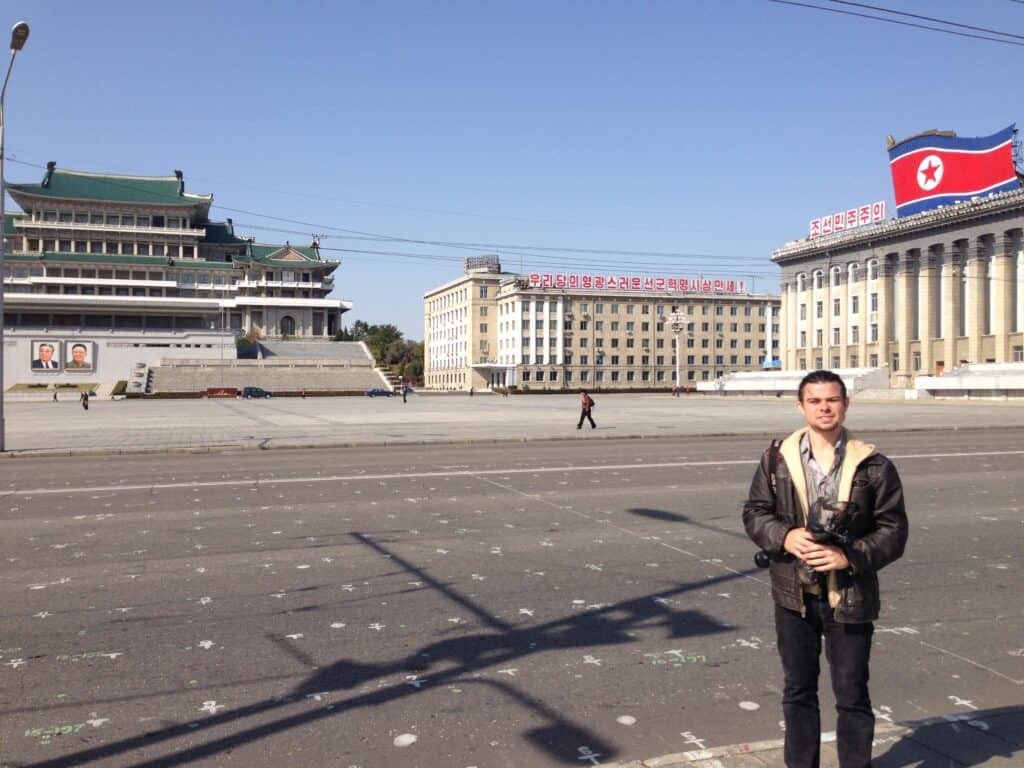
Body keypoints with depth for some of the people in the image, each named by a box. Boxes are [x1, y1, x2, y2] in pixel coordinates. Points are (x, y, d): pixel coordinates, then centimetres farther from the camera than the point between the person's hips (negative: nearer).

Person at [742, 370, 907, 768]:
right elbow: (755, 512, 5)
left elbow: (893, 531, -4)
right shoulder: (778, 459, -1)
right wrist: (784, 537, -14)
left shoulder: (873, 466, -7)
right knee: (797, 689, 17)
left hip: (849, 596, -2)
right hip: (794, 593, 2)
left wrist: (850, 556, -19)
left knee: (851, 694, 9)